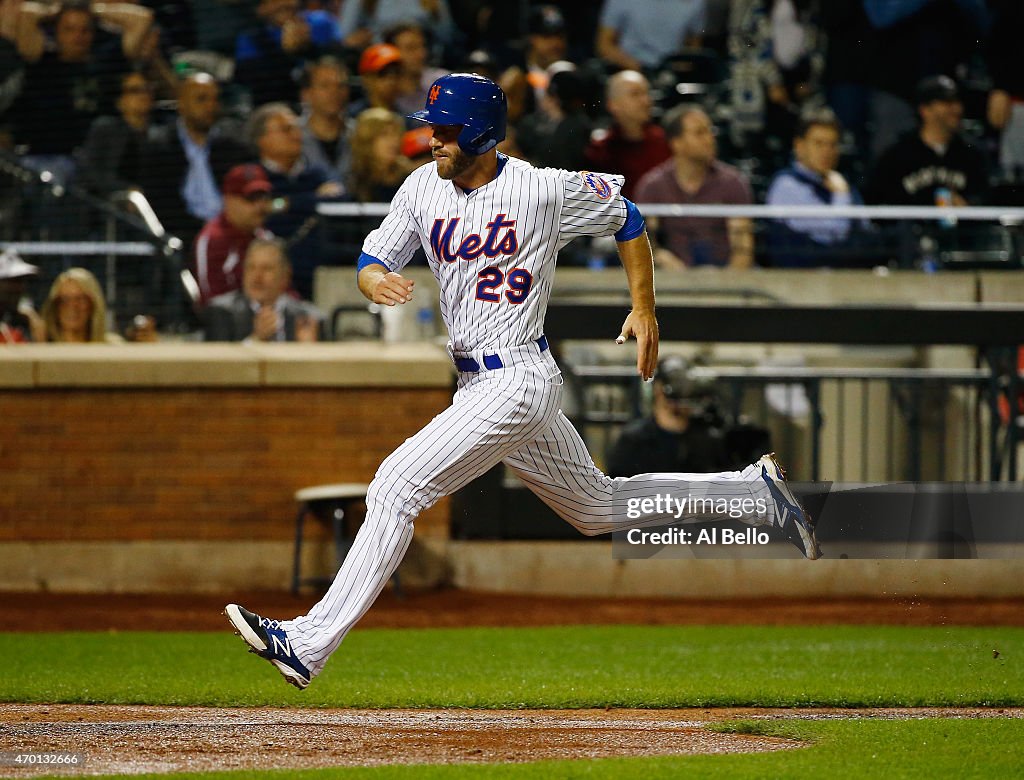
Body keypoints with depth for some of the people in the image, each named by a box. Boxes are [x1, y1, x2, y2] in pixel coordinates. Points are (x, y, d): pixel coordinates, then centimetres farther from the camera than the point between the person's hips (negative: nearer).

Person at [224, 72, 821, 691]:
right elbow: (373, 262, 5)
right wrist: (375, 281, -19)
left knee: (396, 489, -18)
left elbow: (626, 219, 2)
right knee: (600, 508, 21)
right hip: (476, 383, 8)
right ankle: (757, 493, 35)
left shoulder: (545, 189, -13)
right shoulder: (425, 188, 3)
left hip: (520, 380, -8)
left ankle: (310, 644, -19)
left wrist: (645, 312, 5)